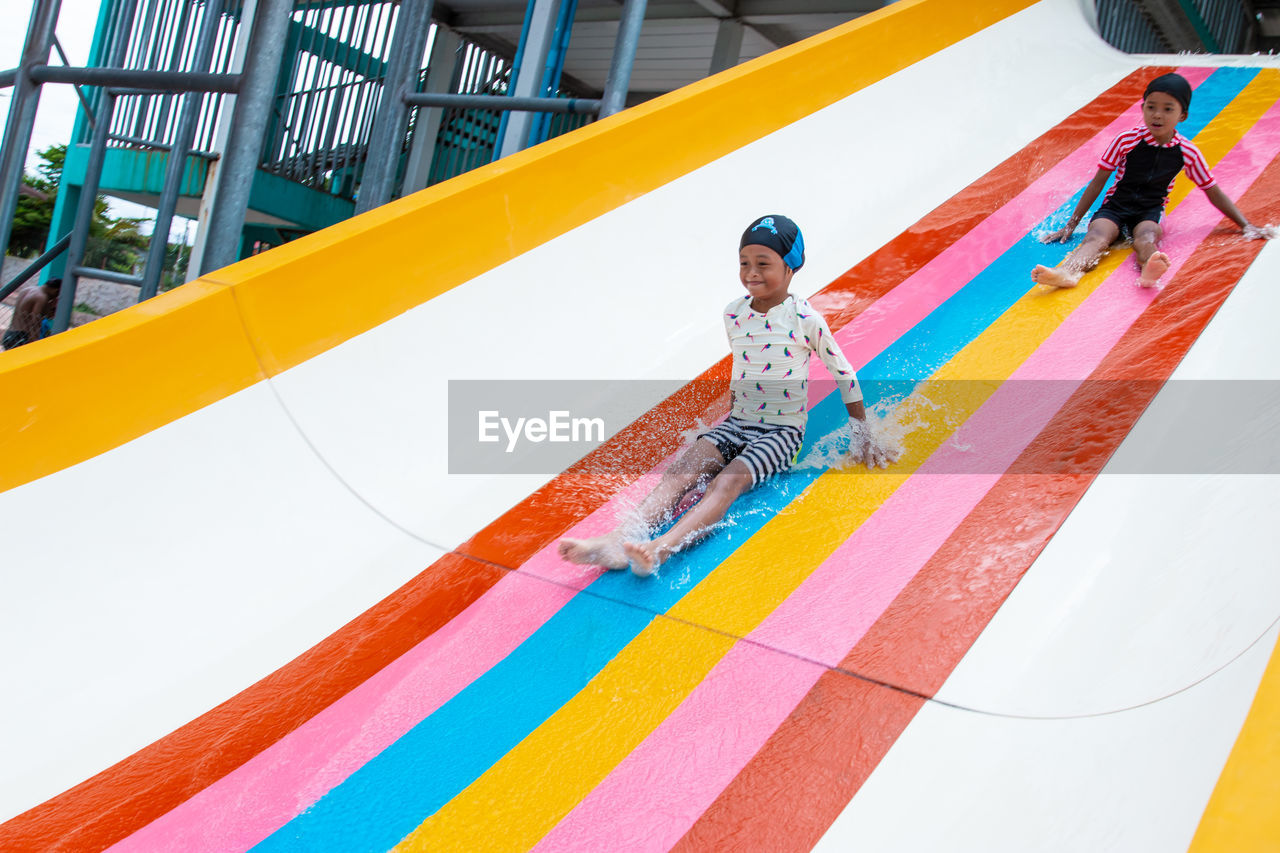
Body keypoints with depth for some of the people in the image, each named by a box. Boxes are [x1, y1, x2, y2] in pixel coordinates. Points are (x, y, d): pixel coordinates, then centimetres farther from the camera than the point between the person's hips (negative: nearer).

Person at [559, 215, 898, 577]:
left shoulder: (805, 319, -10)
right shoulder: (733, 314, 3)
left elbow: (844, 375, 1)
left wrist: (863, 434, 5)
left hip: (784, 430, -5)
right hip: (738, 423, 5)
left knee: (729, 480, -30)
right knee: (684, 469, -21)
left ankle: (661, 549, -52)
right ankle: (618, 540, -39)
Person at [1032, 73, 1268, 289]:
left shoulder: (1187, 152, 0)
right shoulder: (1127, 141, -5)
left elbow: (1214, 193, 11)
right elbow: (1098, 183, 1)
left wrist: (1246, 226, 10)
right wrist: (1071, 225, 1)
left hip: (1150, 213, 0)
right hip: (1115, 207, 0)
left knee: (1146, 237, -36)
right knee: (1096, 235, -34)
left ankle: (1148, 269, -71)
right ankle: (1069, 271, -65)